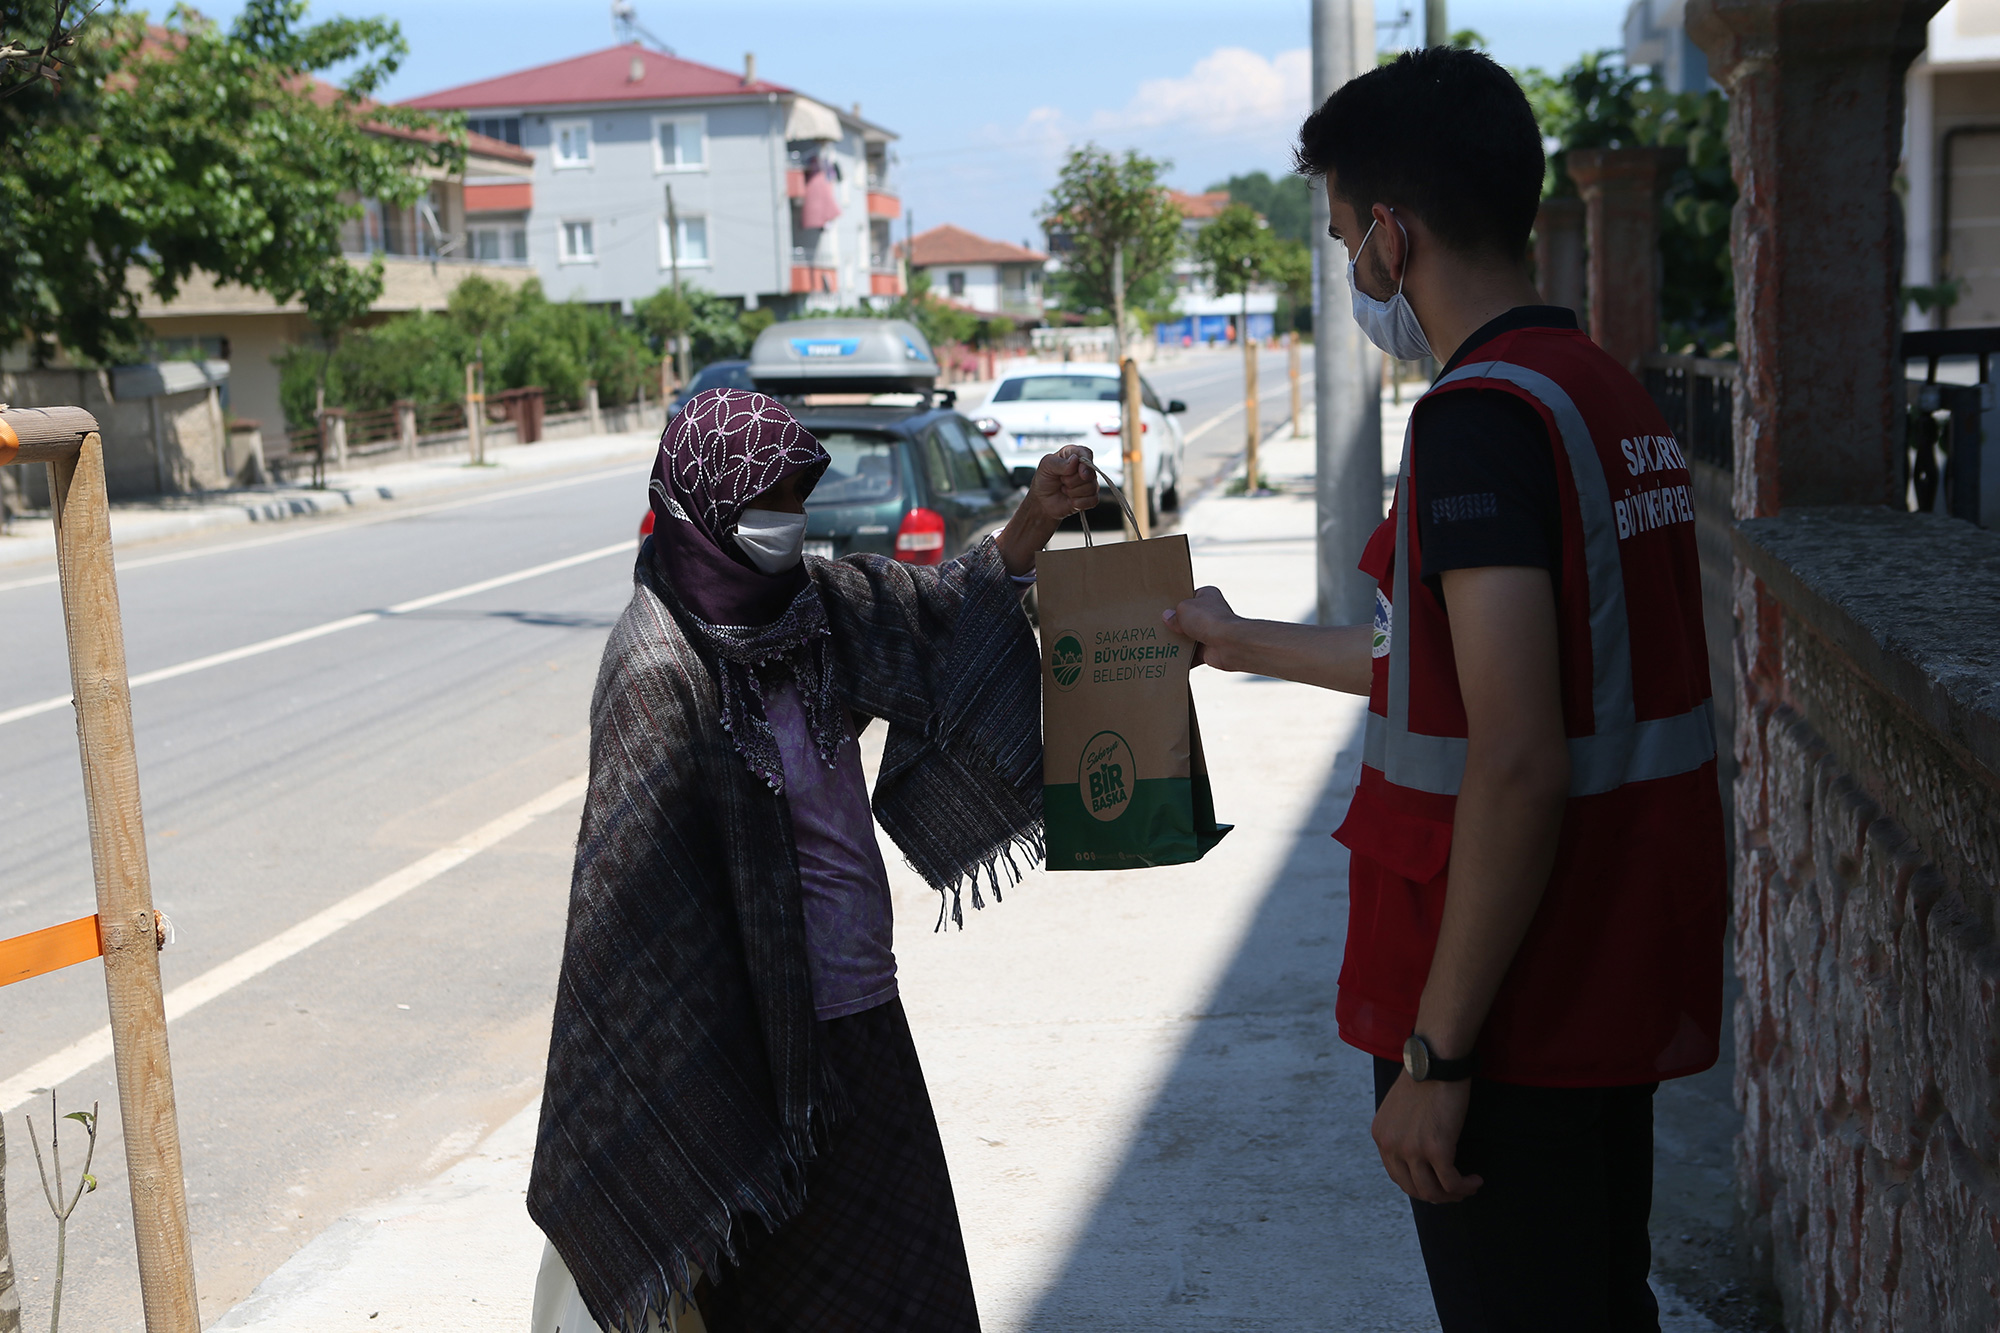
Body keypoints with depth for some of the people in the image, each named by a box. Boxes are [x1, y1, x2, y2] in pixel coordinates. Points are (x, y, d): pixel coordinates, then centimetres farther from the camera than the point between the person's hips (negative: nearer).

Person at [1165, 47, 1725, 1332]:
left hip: (1513, 1008, -9)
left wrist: (1437, 1051, -21)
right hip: (1626, 982, 9)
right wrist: (1247, 643, 32)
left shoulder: (1481, 417, -20)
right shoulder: (1618, 395, 9)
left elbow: (1517, 767, -27)